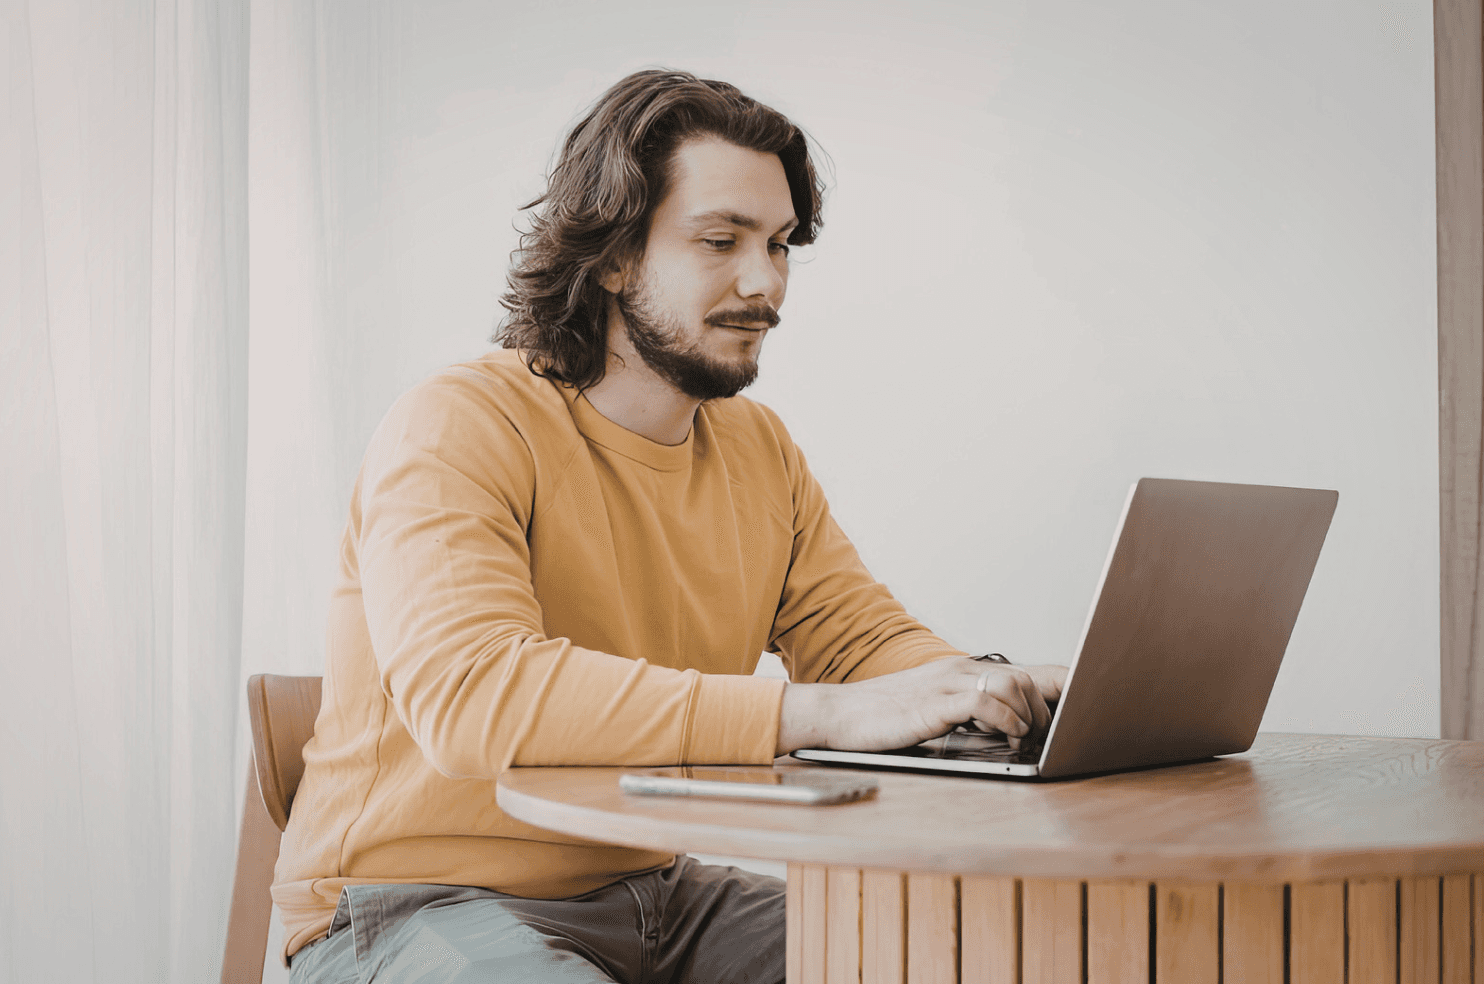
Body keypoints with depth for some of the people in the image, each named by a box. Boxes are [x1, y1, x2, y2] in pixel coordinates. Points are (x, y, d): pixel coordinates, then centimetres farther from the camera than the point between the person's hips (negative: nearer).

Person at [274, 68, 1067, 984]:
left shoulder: (761, 449, 9)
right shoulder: (455, 430, -17)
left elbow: (866, 636, 9)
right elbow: (472, 694, -32)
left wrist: (996, 693, -17)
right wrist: (823, 712, -37)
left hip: (655, 890, 7)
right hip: (419, 904, -6)